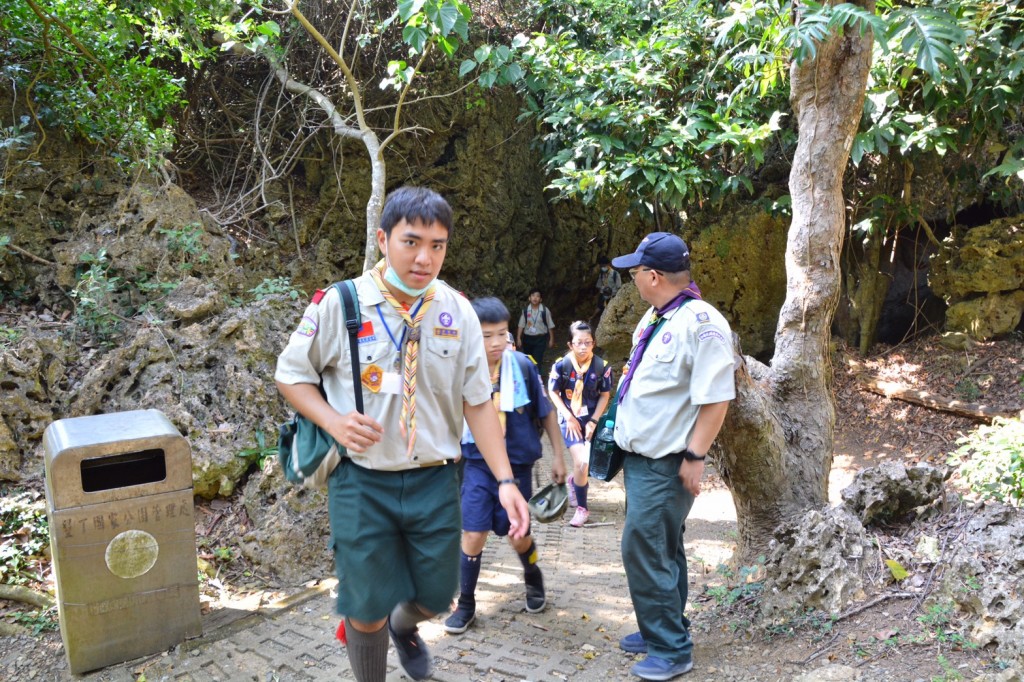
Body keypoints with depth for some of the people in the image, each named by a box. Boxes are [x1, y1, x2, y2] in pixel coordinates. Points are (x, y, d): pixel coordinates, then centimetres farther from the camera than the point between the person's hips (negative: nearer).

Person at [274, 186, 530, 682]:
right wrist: (334, 421, -18)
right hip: (362, 480, -2)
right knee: (367, 609, 8)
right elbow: (291, 375, 1)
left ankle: (404, 627, 53)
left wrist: (505, 479, -8)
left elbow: (477, 401, 0)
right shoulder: (339, 304, -12)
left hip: (434, 480, 3)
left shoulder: (458, 312, -5)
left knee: (436, 596, 16)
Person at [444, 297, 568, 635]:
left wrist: (558, 455, 1)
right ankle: (465, 605, 18)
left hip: (518, 464, 0)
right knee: (473, 534, -3)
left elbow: (546, 412, -2)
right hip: (478, 464, 0)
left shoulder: (523, 366, -13)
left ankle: (533, 578, 42)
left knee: (518, 536, 9)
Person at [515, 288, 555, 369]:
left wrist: (551, 340, 0)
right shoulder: (525, 311, -3)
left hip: (540, 339, -3)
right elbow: (521, 326, 0)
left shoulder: (545, 311, -8)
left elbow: (550, 326, -2)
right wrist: (518, 338, -4)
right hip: (527, 338, 3)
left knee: (537, 361, -11)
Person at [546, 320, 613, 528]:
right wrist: (569, 418, -9)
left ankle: (575, 481, 46)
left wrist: (594, 421, -8)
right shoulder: (561, 365, -15)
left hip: (590, 419, 2)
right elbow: (553, 392, -4)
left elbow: (605, 395, -2)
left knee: (585, 463, 7)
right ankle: (582, 508, 4)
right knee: (581, 461, -16)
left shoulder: (602, 366, -13)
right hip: (569, 419, -2)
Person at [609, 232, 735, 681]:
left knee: (644, 549, -6)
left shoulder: (701, 323, -20)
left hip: (665, 463, -9)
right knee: (659, 548, 19)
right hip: (639, 455, 9)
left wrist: (695, 457, -20)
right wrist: (619, 427, 20)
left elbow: (716, 398, -21)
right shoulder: (655, 317, 9)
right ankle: (661, 630, 33)